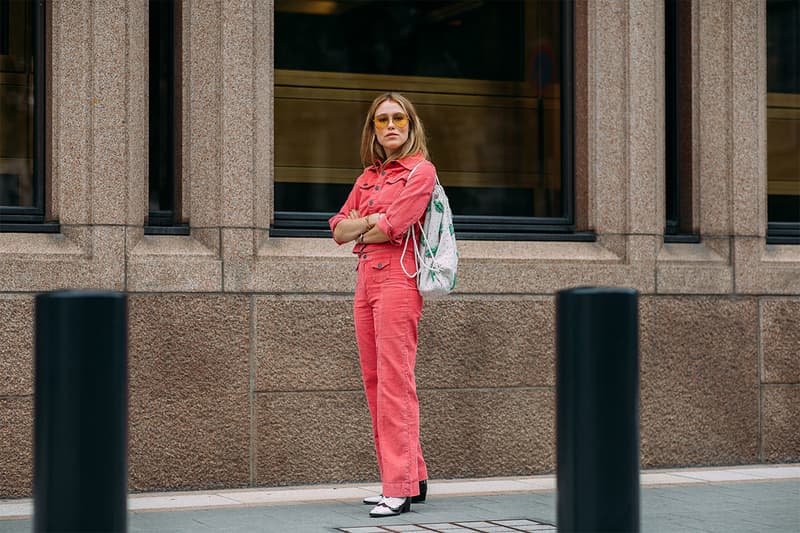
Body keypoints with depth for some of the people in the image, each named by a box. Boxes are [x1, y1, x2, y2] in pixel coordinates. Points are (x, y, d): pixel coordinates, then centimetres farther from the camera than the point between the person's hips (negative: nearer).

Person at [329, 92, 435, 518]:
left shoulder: (420, 171, -3)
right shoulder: (368, 177, 20)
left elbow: (393, 227, -14)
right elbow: (339, 229, 13)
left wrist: (360, 231, 4)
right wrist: (369, 220, -5)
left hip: (397, 279, -8)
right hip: (365, 279, 8)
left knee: (394, 382, -11)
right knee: (375, 382, 8)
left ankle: (400, 487, -11)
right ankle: (412, 478, 14)